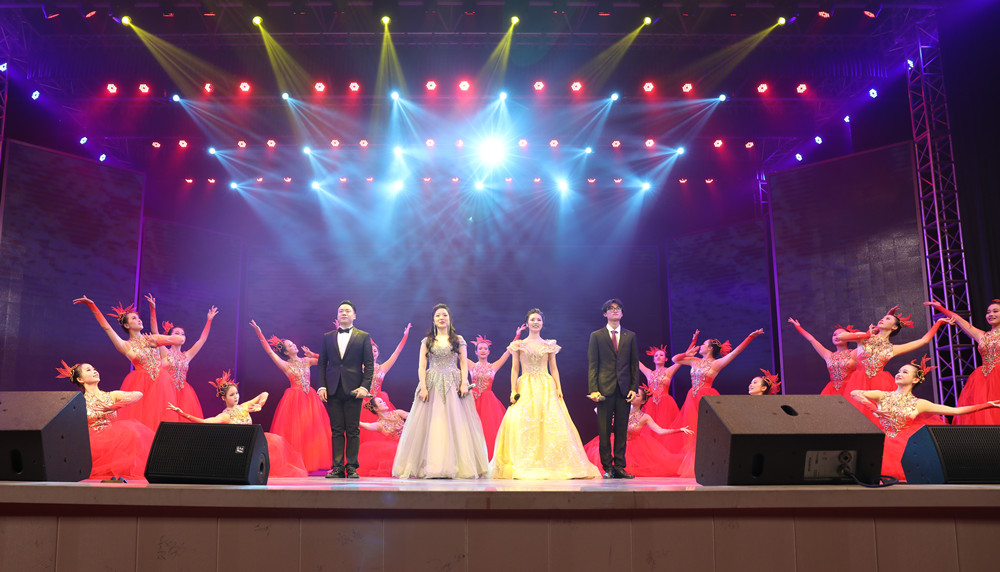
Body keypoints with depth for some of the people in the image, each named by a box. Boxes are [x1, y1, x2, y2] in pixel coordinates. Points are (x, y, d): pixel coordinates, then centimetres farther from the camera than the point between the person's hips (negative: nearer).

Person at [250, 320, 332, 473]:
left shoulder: (306, 361, 9)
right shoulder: (286, 365, -1)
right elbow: (269, 351, -9)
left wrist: (312, 355, 0)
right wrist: (259, 333, -14)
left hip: (310, 397, 4)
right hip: (295, 399, -4)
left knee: (313, 430, 2)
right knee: (295, 431, -5)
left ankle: (315, 461, 6)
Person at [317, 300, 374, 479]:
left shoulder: (363, 337, 7)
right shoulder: (328, 337, 14)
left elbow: (369, 364, 3)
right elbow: (322, 363, 12)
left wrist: (364, 387, -9)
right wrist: (322, 386, 0)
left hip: (353, 390, -2)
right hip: (333, 390, 2)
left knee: (353, 431, -1)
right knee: (336, 430, 2)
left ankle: (352, 467, 4)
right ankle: (337, 467, 5)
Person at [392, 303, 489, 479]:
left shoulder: (458, 340, 10)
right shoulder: (427, 341, 10)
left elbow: (464, 364, 7)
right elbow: (421, 367, 5)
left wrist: (464, 383, -6)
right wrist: (423, 387, -7)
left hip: (453, 385, 0)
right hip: (432, 384, 0)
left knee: (456, 423, -4)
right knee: (431, 424, -4)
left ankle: (457, 466, 0)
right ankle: (430, 467, -1)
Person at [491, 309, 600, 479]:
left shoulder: (549, 345, 12)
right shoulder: (519, 345, 8)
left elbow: (554, 369, 11)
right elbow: (515, 369, 5)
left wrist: (558, 388, -1)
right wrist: (513, 391, -4)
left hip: (546, 388, 1)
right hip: (525, 388, -1)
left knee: (550, 425, -7)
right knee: (523, 425, -10)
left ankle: (552, 465, 1)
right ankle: (524, 468, -6)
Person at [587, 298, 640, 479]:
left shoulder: (630, 336, 13)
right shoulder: (596, 336, 6)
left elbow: (635, 364, 11)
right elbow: (592, 365, 2)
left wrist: (634, 388, 1)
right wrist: (593, 389, -8)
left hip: (624, 388, 2)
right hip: (605, 388, -2)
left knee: (622, 430, 4)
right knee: (604, 430, 0)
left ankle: (619, 466, 10)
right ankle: (607, 467, 6)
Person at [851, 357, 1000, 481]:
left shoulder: (919, 404, 7)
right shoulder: (882, 396, 9)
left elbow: (955, 410, 5)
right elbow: (854, 393, -3)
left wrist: (987, 405, 2)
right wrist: (873, 408, -13)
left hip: (902, 448, 0)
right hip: (882, 446, 0)